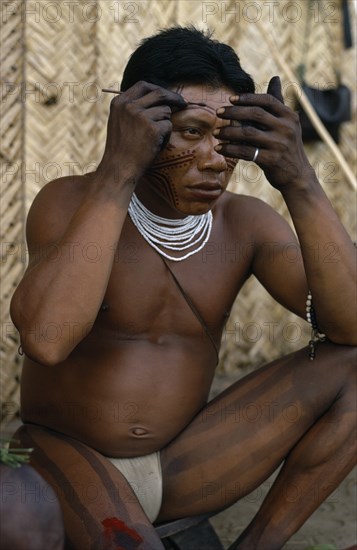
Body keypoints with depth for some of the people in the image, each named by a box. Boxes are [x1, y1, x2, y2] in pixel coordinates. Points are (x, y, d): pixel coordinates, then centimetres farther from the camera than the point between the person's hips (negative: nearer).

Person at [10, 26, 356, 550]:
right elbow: (45, 338, -34)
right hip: (66, 460, -4)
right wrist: (118, 170, -35)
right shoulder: (71, 203, -14)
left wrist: (300, 182, -29)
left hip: (181, 464, 5)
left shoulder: (245, 223, -4)